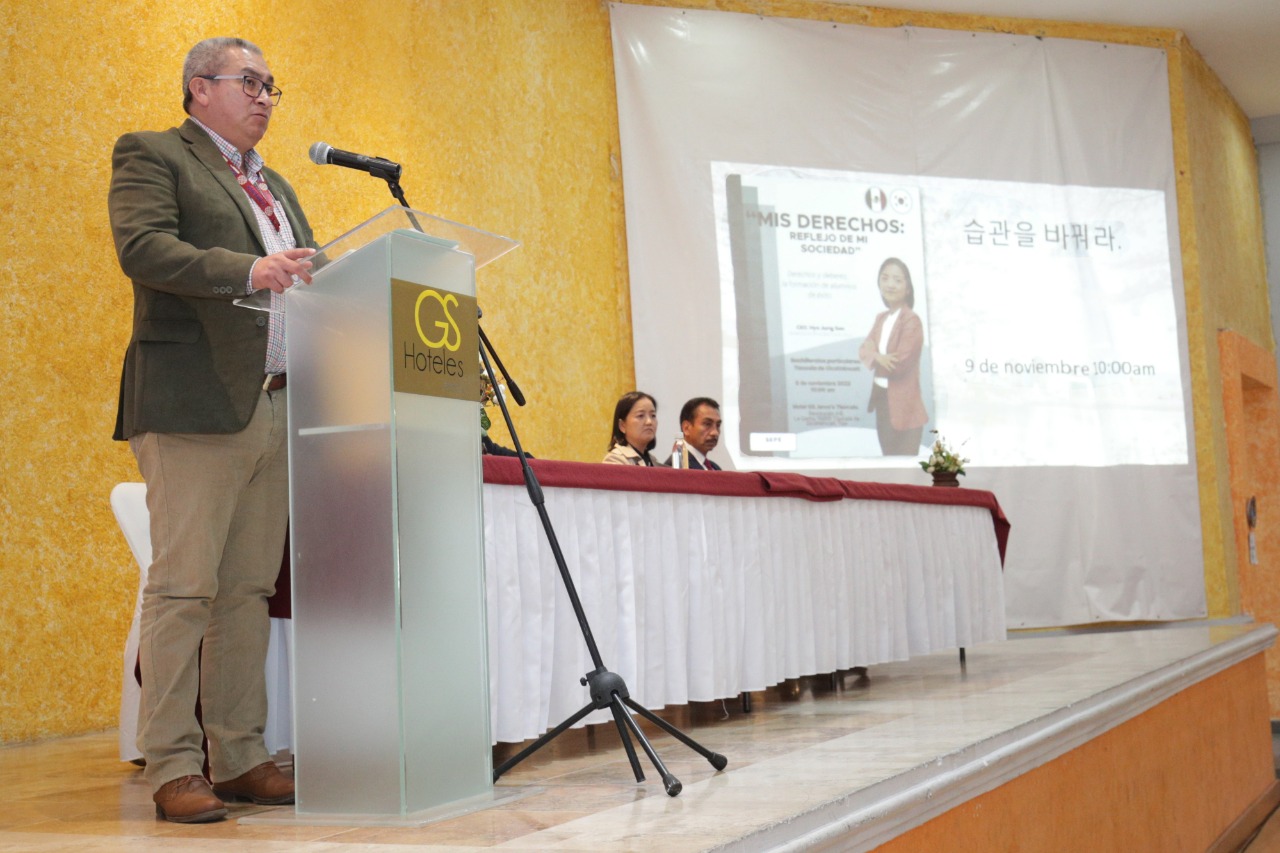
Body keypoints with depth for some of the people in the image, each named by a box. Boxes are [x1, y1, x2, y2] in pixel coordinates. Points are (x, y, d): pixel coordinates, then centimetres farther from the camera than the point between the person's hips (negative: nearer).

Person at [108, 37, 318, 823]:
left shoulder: (276, 187, 28)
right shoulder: (151, 155, 5)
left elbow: (303, 278, 26)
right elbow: (143, 248, -11)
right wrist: (247, 270, -23)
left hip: (276, 407, 7)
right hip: (195, 404, -7)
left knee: (250, 590, 6)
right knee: (184, 585, -7)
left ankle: (241, 758, 11)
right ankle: (173, 769, -3)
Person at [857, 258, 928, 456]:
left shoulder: (911, 320, -14)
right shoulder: (881, 318, 12)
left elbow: (899, 364, -20)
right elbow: (864, 349, 4)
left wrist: (873, 355, -5)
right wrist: (878, 357, -17)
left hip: (904, 406, -8)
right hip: (882, 401, 8)